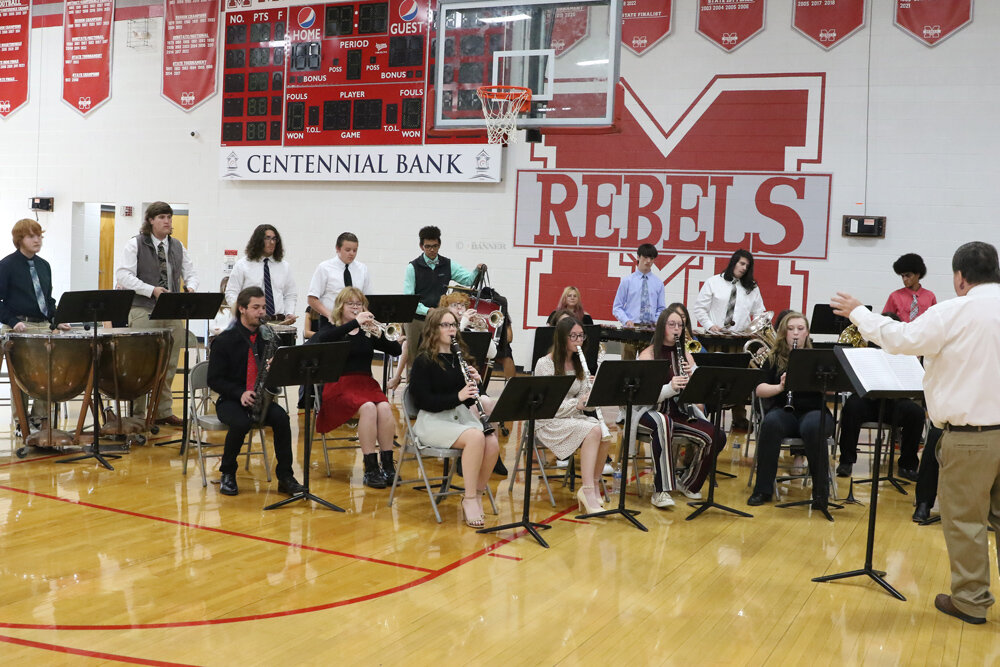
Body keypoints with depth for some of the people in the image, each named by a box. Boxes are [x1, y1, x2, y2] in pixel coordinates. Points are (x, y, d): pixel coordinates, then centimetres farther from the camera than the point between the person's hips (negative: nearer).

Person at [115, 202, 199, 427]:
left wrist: (190, 287, -5)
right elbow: (124, 275, -9)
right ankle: (137, 414, 3)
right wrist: (151, 290, -20)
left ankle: (164, 412, 15)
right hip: (144, 312, -5)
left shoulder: (178, 247, 17)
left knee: (169, 366, 6)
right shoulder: (135, 244, 0)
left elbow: (191, 273, 19)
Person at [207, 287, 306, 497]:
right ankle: (227, 474, -9)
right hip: (231, 400, -3)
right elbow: (214, 380, -6)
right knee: (241, 423, -34)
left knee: (281, 417, -28)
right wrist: (240, 393, -22)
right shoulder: (224, 340, -4)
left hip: (261, 398, 3)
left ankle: (285, 476, -18)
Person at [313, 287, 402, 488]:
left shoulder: (367, 333, 16)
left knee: (384, 407, -29)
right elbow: (322, 339, -20)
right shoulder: (332, 331, 7)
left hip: (366, 383, 3)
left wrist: (379, 335, -13)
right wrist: (355, 323, -23)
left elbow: (395, 350, 5)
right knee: (367, 407, -33)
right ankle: (371, 469, -28)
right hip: (340, 384, -3)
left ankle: (388, 465, -23)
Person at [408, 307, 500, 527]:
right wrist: (457, 396, -22)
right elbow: (423, 400, -13)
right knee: (475, 438, -32)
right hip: (432, 420, -6)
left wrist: (474, 383, -5)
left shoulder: (460, 357, 13)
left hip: (461, 416, 6)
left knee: (493, 444, -24)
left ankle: (477, 495, -6)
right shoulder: (423, 360, -5)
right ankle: (469, 499, -21)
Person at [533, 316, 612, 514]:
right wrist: (576, 403, -24)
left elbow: (581, 397, 13)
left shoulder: (578, 363, 13)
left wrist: (590, 396, -10)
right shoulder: (545, 364, -8)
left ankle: (592, 487, -14)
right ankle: (588, 491, -30)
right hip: (549, 422, -6)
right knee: (593, 430, -31)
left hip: (574, 417, 6)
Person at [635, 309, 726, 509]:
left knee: (716, 436, -19)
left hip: (680, 412, 5)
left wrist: (693, 376, -17)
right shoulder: (648, 355, -4)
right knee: (663, 422, -41)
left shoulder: (685, 354, 12)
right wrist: (669, 388, -33)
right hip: (652, 411, -5)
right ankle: (661, 491, -36)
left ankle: (689, 483, 6)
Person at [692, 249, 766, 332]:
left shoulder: (753, 288, 15)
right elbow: (699, 309, 7)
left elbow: (759, 312, 19)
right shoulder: (713, 282, 8)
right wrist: (710, 326, -7)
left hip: (741, 335, 2)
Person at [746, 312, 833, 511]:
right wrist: (779, 387, -18)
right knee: (770, 423, -35)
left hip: (813, 411, -1)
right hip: (783, 412, 1)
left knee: (813, 427, -37)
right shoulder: (774, 359, 13)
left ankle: (821, 492, -26)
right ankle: (763, 490, -27)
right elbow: (759, 390, 1)